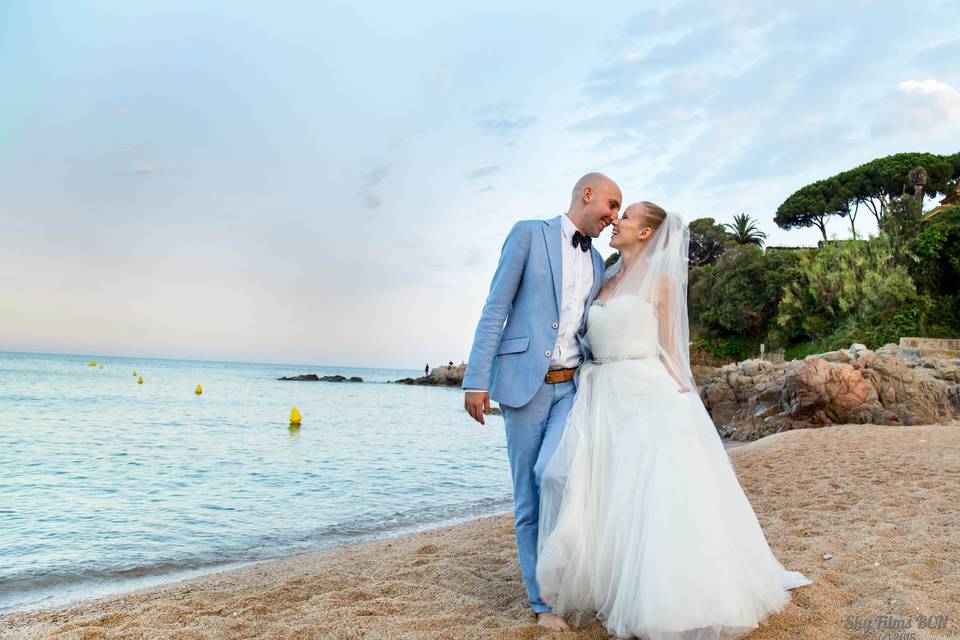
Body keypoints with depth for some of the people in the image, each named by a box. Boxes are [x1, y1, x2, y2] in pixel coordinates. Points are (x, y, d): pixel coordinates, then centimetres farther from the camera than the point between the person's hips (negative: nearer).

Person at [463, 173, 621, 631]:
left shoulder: (597, 263, 17)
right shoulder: (529, 233, -1)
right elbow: (496, 309, -6)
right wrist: (477, 380, -13)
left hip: (572, 386, 4)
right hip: (524, 381, -4)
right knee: (528, 495, 2)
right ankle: (543, 601, 17)